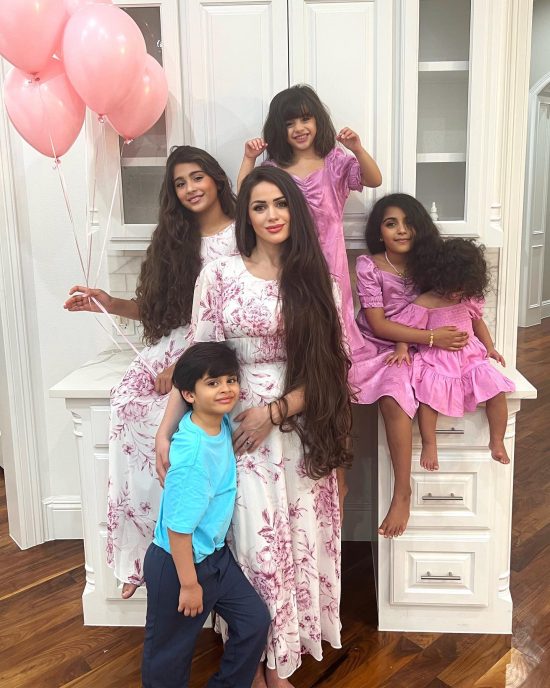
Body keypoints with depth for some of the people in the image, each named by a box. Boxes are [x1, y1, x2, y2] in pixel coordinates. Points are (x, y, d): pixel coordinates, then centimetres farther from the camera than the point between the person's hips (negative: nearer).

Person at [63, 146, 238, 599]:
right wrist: (110, 304, 1)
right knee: (127, 404, -22)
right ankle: (140, 548, -12)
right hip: (174, 342, 5)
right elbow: (158, 307, 18)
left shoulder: (240, 235, 0)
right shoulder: (175, 238, 18)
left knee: (164, 413, -29)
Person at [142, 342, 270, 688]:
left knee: (256, 621, 14)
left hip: (217, 554, 8)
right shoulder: (192, 450, -32)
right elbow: (178, 526, -26)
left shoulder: (223, 423, -9)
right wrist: (189, 584, -17)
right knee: (171, 653, 14)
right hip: (178, 563, -8)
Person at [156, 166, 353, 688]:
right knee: (256, 544, 4)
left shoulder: (313, 279, 3)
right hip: (241, 431, -2)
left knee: (300, 541, 10)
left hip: (301, 430, 2)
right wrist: (166, 430, -8)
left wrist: (276, 411, -12)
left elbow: (325, 366, -1)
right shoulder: (220, 276, -3)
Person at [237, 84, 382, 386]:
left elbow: (374, 180, -9)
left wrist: (357, 149, -23)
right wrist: (248, 159, -6)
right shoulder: (273, 167, 7)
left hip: (327, 256, -1)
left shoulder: (335, 161, 1)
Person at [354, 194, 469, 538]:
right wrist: (431, 338, -15)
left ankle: (403, 491, -22)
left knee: (393, 397, -32)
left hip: (410, 351, 0)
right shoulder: (369, 266, -4)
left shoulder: (428, 263, 5)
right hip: (375, 348, 0)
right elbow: (378, 325, -9)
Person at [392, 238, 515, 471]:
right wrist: (402, 348, -22)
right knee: (428, 394, -30)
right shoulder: (424, 303, -9)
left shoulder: (470, 300, 6)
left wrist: (490, 347, 14)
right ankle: (429, 444, -10)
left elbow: (478, 322, 21)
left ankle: (497, 441, 8)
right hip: (436, 362, -4)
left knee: (497, 391, -13)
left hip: (470, 357, 4)